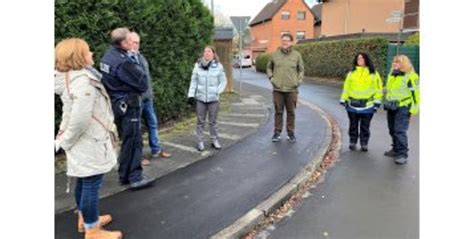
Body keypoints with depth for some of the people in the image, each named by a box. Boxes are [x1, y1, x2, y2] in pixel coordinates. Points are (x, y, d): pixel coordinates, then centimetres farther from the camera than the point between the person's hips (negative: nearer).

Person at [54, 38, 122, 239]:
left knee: (83, 182, 21)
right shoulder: (83, 81, -23)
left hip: (84, 141, 10)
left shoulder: (70, 78, 9)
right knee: (91, 185, 1)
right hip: (89, 143, -10)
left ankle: (85, 219, 37)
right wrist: (66, 141, -14)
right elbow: (80, 119, -28)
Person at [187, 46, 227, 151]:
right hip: (200, 98, 1)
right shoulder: (198, 65, 0)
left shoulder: (218, 66, -2)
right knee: (200, 121, 7)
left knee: (213, 121, 10)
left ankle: (214, 140, 23)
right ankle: (200, 141, 16)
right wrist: (191, 94, -2)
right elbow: (194, 81, 3)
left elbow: (223, 81, 4)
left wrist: (217, 91, -8)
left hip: (213, 98, 0)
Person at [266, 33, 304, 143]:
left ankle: (291, 133, 19)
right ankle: (277, 132, 17)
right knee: (278, 111, 6)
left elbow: (301, 69, 10)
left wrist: (299, 80, -3)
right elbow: (269, 67, 16)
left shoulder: (296, 55, 2)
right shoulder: (275, 54, 3)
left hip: (291, 89, 0)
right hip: (278, 89, 0)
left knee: (291, 112, 7)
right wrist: (271, 78, 2)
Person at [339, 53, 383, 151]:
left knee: (365, 126, 6)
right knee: (353, 125, 10)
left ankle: (364, 144, 15)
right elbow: (346, 87, 9)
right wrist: (344, 99, 3)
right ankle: (352, 142, 20)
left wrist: (377, 101, -5)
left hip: (367, 105, -2)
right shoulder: (351, 73, 8)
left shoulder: (373, 74, 2)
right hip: (353, 104, 2)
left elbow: (378, 88, 1)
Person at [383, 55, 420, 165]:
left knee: (400, 131, -13)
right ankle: (396, 149, 27)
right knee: (393, 130, 14)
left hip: (402, 107, -8)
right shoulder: (392, 74, 15)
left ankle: (402, 154, -9)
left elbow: (416, 92, -11)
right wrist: (386, 102, 27)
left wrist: (414, 107, -14)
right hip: (391, 107, 8)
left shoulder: (411, 76, -10)